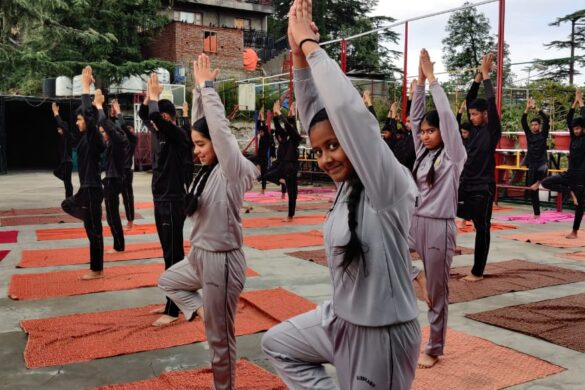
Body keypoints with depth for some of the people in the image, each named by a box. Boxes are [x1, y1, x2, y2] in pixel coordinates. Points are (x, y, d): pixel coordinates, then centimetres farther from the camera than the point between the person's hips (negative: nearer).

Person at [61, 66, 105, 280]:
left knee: (93, 230, 0)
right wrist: (86, 87, 16)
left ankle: (97, 270, 9)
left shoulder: (93, 138, -15)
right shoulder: (89, 138, 9)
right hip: (86, 189, 9)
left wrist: (86, 86, -22)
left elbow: (89, 113, -28)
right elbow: (88, 112, 19)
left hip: (92, 190, -9)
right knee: (67, 205, 34)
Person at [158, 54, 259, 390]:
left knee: (220, 338, 5)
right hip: (200, 255, 9)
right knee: (168, 281, 32)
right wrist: (200, 90, 5)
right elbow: (204, 124, 10)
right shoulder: (210, 170, 6)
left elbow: (219, 126, -21)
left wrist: (207, 85, -12)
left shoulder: (232, 169, -16)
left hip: (222, 260, -9)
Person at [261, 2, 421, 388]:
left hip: (381, 334, -8)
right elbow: (313, 114, 0)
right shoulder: (348, 183, -1)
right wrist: (299, 54, -10)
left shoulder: (390, 186, -23)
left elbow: (350, 111, -35)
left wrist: (312, 46, -25)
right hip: (340, 319, 8)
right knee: (278, 344, 22)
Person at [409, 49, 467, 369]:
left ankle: (433, 350, 20)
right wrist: (420, 81, 0)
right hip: (414, 223, 6)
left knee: (437, 292, 6)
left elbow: (447, 116, -14)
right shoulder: (423, 153, 10)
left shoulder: (452, 155, -6)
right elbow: (414, 117, 7)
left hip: (439, 227, -6)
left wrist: (433, 79, -10)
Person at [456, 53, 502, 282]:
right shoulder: (475, 128, 9)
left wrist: (487, 74, -10)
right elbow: (469, 99, 10)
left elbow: (491, 101, -17)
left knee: (482, 229, 2)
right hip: (466, 185, 7)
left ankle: (478, 272, 10)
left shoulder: (492, 130, -8)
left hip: (483, 189, -7)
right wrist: (479, 75, 4)